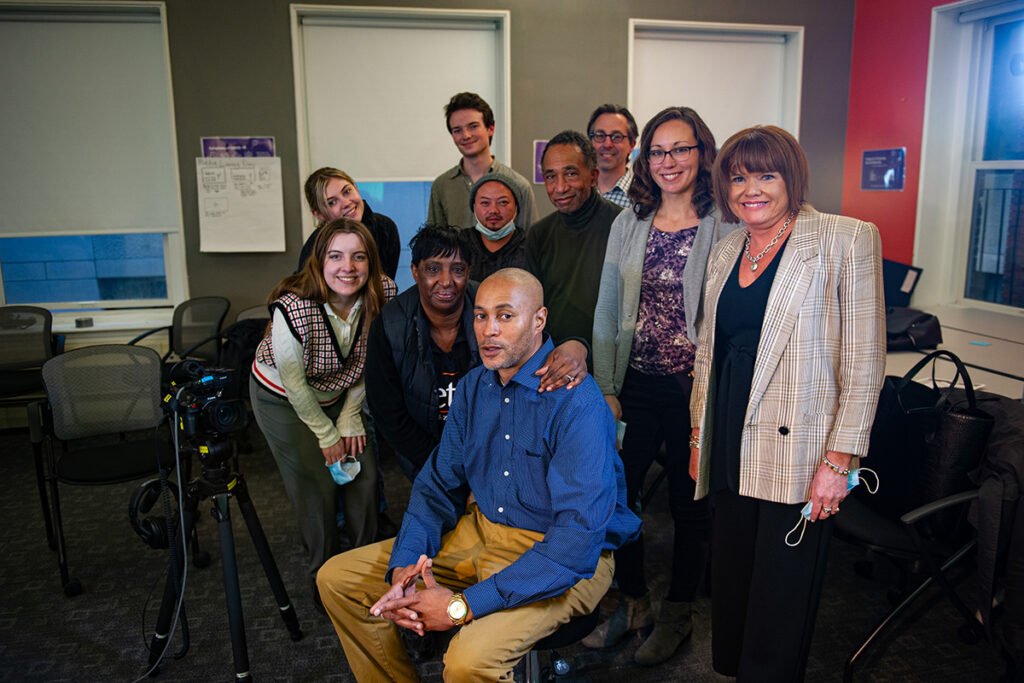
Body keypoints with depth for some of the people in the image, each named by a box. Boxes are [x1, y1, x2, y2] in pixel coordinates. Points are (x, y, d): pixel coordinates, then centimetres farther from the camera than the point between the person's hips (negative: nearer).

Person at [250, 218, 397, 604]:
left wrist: (350, 417, -6)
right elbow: (294, 383, -22)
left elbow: (369, 363, -6)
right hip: (282, 399, -4)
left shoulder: (382, 294, -21)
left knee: (365, 472, 1)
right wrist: (327, 434, -12)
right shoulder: (292, 307, -34)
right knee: (316, 485, -4)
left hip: (337, 395, 4)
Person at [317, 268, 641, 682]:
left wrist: (464, 606, -27)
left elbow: (579, 537, -27)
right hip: (479, 532, 7)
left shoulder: (577, 403, -21)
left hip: (563, 560, -7)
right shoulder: (473, 387, 3)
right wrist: (403, 566, -12)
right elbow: (438, 485, 7)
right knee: (338, 578, 2)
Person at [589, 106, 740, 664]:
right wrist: (606, 389, 2)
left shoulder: (726, 226, -6)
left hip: (695, 389, -3)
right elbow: (606, 312, 6)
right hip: (636, 386, 4)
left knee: (690, 505, 11)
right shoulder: (629, 224, 6)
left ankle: (678, 613, 34)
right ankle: (632, 602, 30)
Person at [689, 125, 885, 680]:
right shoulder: (725, 250, 11)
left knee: (780, 608, 7)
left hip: (796, 457, -5)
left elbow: (864, 360, -10)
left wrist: (840, 459, -14)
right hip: (730, 453, 5)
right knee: (730, 589, 16)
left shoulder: (846, 239, -6)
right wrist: (699, 436, 15)